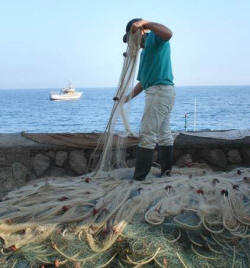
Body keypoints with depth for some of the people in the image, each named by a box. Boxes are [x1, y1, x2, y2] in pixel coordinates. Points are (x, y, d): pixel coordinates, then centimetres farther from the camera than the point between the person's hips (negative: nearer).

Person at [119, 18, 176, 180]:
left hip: (160, 90, -10)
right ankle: (166, 173, 19)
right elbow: (143, 81, 24)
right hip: (165, 92, 10)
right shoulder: (145, 51, 25)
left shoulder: (154, 36, 0)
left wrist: (145, 23, -27)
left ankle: (139, 178, -8)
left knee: (148, 136, -10)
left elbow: (168, 33, -27)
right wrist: (127, 98, 19)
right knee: (164, 134, 12)